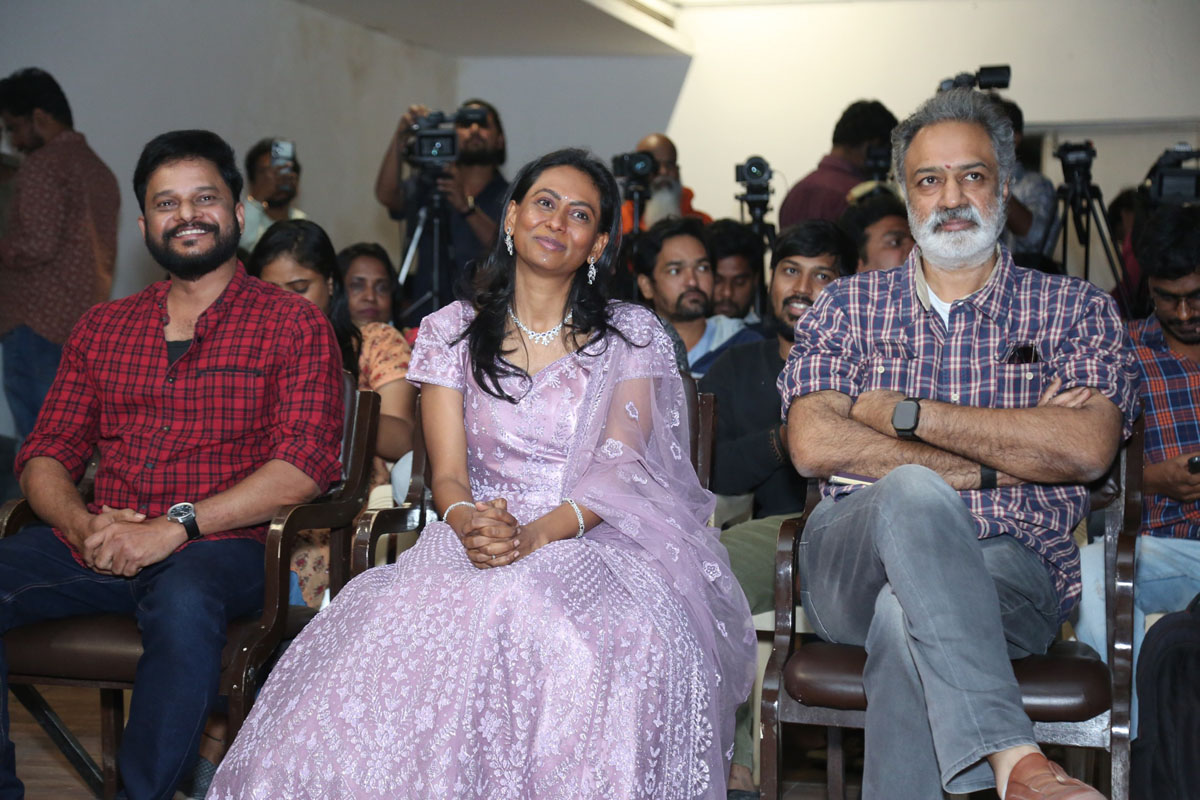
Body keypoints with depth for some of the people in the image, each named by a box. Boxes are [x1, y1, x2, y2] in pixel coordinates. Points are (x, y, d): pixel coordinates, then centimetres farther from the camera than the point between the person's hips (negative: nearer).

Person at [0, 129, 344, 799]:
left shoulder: (293, 324, 5)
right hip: (94, 542, 4)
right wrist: (84, 524, -9)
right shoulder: (102, 327, 20)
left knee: (184, 604, -38)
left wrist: (176, 525, -17)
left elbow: (307, 461, -8)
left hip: (218, 545, -4)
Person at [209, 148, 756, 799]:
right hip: (480, 533, 1)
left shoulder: (632, 336, 10)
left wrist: (541, 531, -23)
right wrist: (468, 521, -21)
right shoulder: (452, 331, 14)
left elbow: (619, 465, -3)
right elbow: (448, 472, 5)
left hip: (595, 537, -1)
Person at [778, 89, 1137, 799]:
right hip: (853, 566, 1)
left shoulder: (1077, 309, 11)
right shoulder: (849, 305, 14)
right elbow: (813, 445, -3)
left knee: (907, 617, -36)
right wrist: (993, 463, -8)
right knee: (913, 492, -35)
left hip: (1011, 567, -1)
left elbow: (1087, 448, -9)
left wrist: (904, 413, -7)